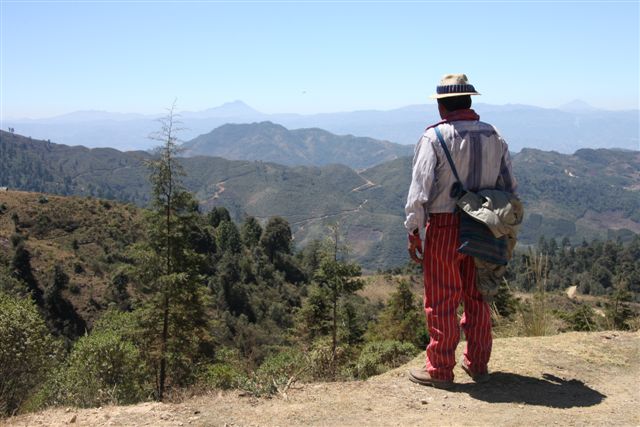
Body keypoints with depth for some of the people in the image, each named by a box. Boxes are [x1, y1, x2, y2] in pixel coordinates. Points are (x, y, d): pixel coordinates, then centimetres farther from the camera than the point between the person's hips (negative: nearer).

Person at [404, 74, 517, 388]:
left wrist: (413, 232, -8)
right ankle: (477, 364, 27)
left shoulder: (435, 137, -11)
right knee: (477, 297, 16)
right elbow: (509, 187, 9)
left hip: (444, 227, -5)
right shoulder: (494, 136, 6)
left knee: (442, 301, 4)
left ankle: (440, 370, 14)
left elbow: (420, 189, -15)